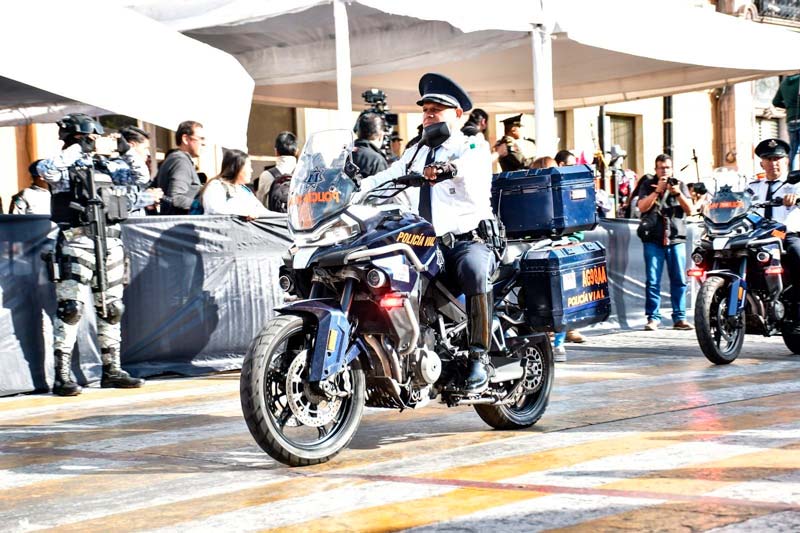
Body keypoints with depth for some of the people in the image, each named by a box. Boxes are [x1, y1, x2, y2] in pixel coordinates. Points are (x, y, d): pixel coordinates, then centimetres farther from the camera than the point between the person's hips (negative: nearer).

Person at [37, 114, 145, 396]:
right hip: (76, 242, -7)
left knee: (111, 309, 11)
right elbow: (44, 169, -25)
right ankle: (62, 375, -7)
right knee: (70, 308, -10)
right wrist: (76, 149, -15)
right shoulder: (65, 168, -2)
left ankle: (111, 370, 21)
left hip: (109, 243, 7)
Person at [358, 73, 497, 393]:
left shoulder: (475, 147, 6)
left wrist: (449, 168, -41)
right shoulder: (416, 153, 25)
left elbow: (472, 166, -18)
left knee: (474, 269, -37)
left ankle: (478, 358, -30)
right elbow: (384, 179, 14)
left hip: (469, 240, -5)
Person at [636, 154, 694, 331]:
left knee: (679, 280, -1)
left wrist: (678, 193, -10)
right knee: (653, 281, -5)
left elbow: (689, 210, 5)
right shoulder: (648, 185, 10)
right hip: (653, 238, -2)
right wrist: (658, 190, -13)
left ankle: (679, 318, 3)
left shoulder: (680, 185, 14)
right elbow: (642, 207, -5)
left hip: (676, 238, 2)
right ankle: (653, 318, -1)